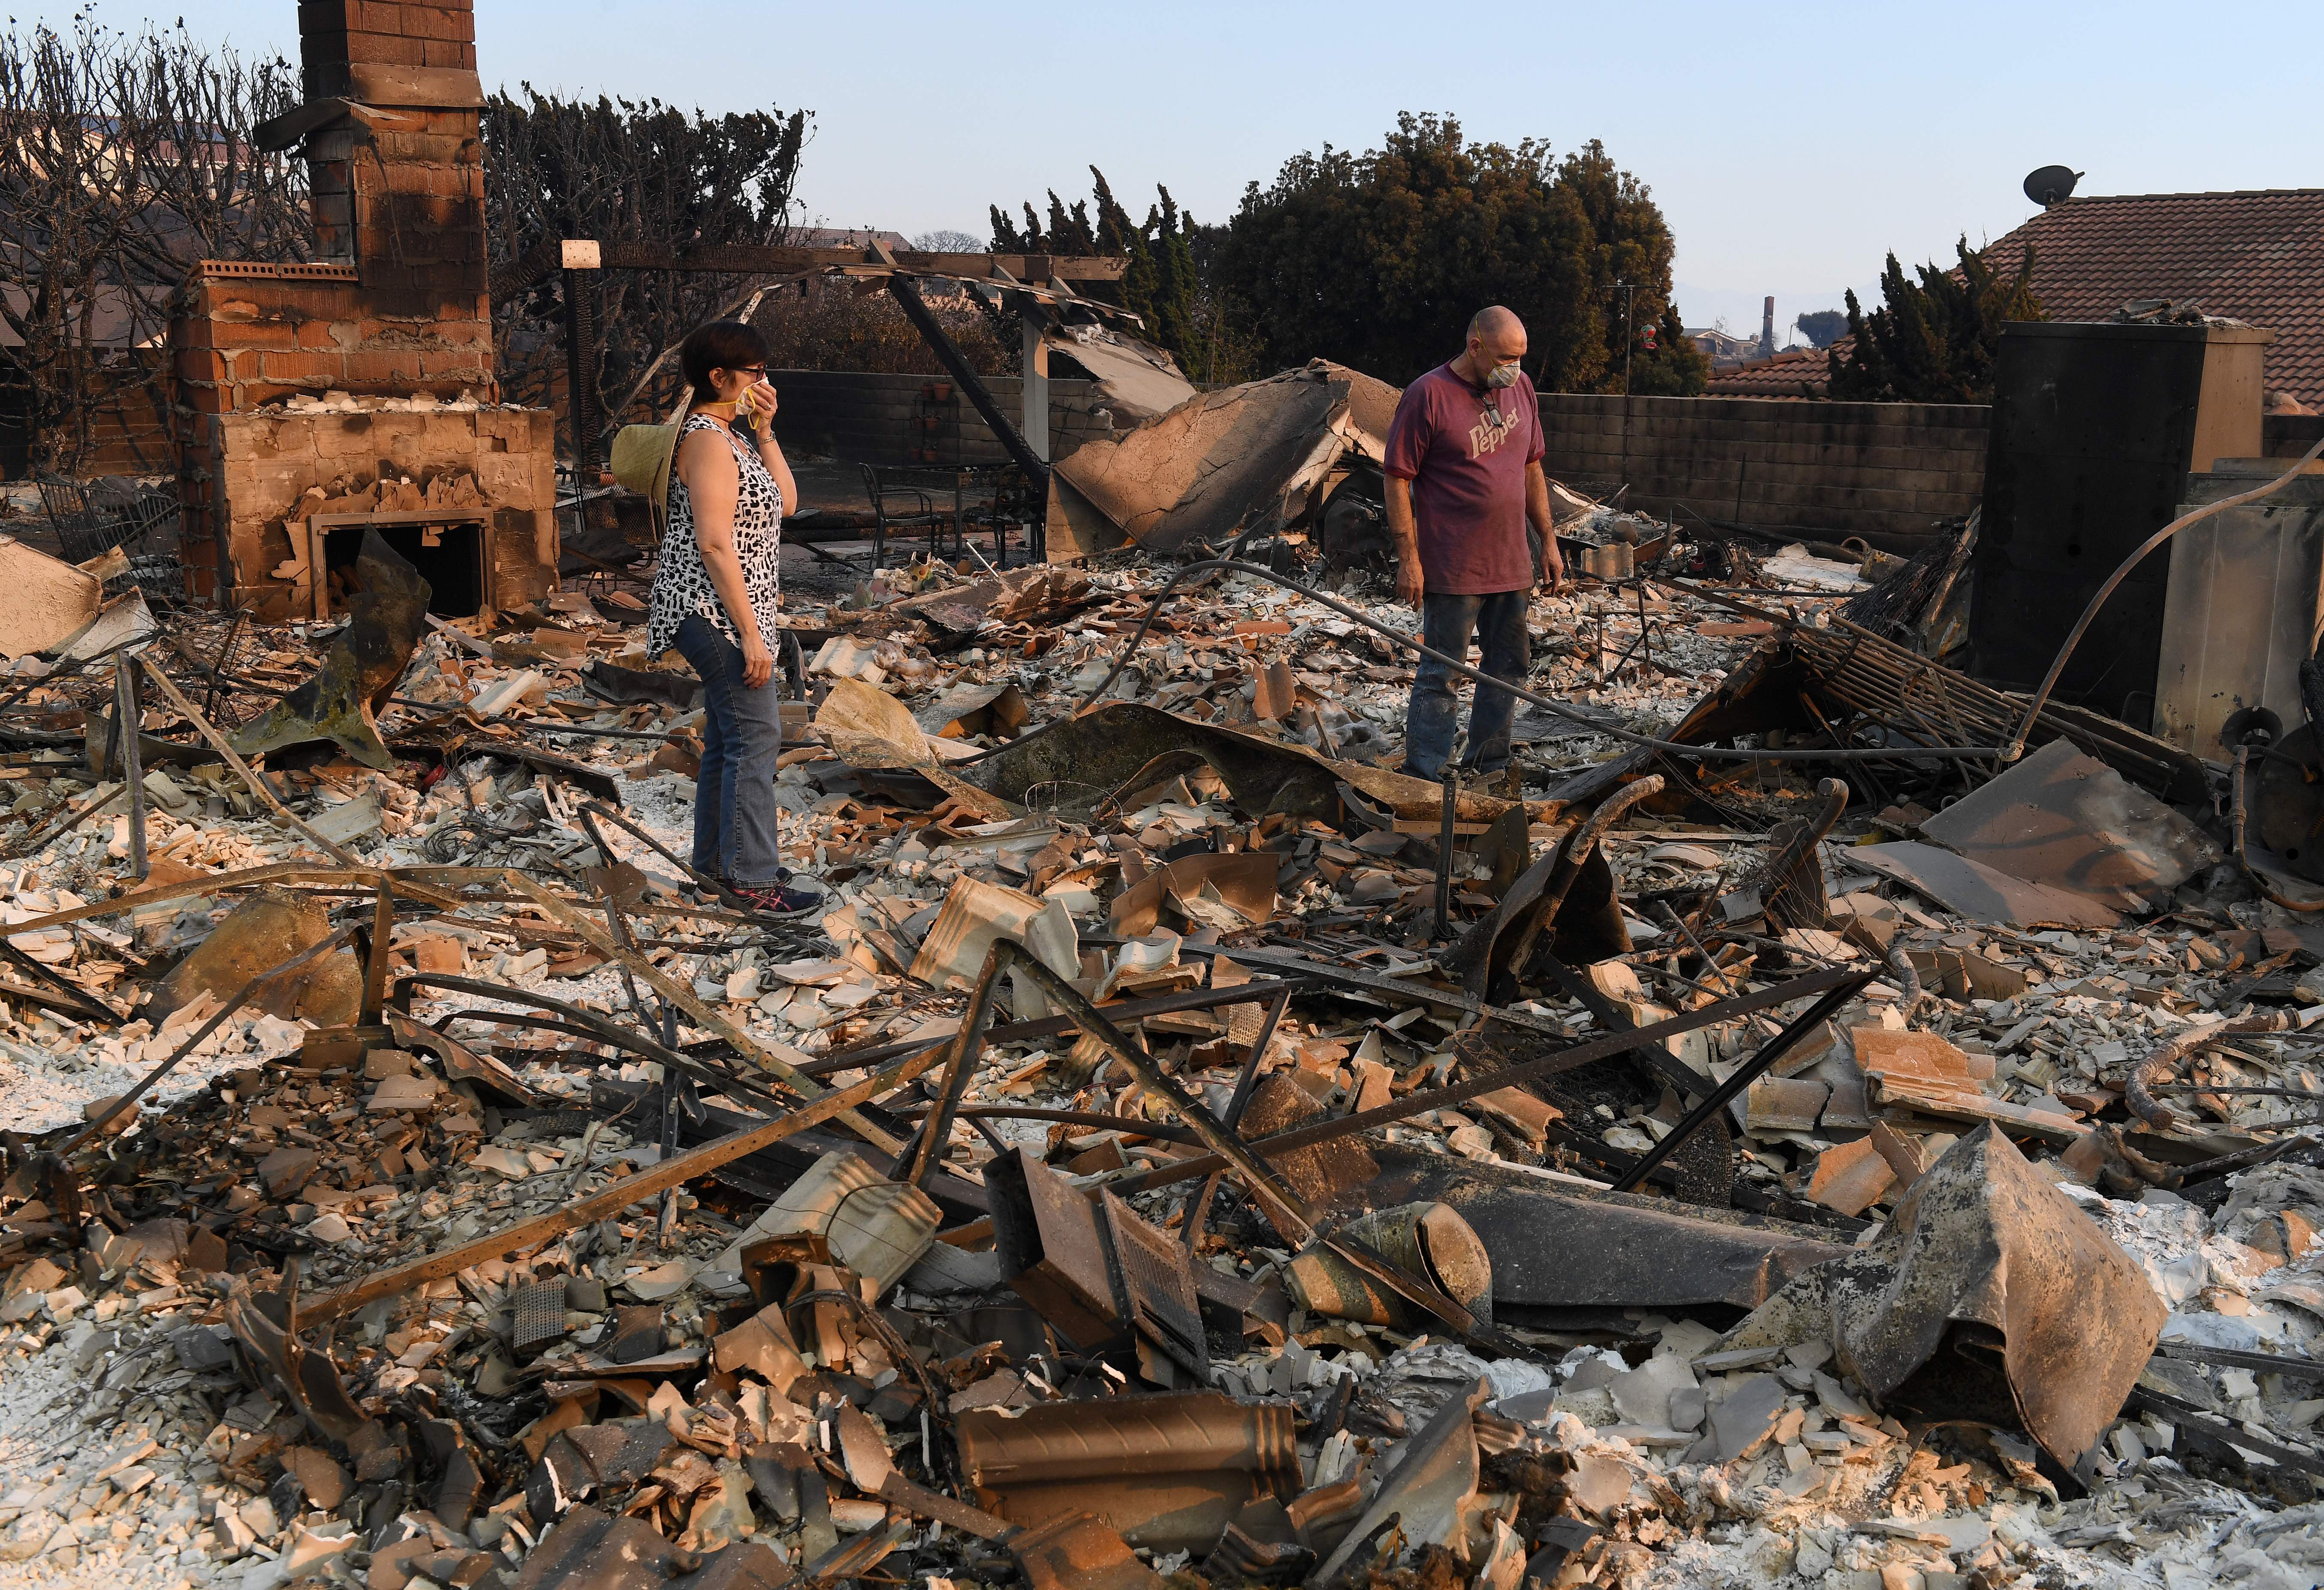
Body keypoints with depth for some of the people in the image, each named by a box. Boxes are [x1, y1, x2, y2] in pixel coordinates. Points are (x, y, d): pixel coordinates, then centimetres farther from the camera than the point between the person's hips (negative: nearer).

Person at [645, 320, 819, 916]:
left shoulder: (735, 434, 14)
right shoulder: (707, 439, -17)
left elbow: (784, 500, 11)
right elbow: (715, 545, -22)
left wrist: (765, 431, 1)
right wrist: (752, 633, -23)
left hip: (730, 610, 10)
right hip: (716, 609, -10)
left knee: (728, 734, 15)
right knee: (757, 733, -9)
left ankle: (716, 857, 25)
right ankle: (754, 878, -5)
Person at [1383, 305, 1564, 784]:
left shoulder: (1520, 388, 8)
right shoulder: (1427, 395, -12)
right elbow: (1398, 479, -12)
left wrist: (1547, 540, 14)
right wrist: (1408, 560, -16)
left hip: (1512, 563, 7)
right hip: (1452, 567, -7)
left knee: (1509, 667, 14)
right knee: (1441, 674, -3)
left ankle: (1490, 766, 28)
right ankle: (1423, 779, 3)